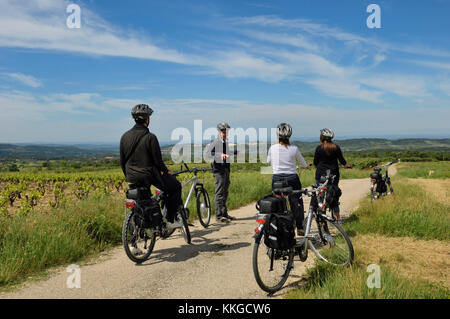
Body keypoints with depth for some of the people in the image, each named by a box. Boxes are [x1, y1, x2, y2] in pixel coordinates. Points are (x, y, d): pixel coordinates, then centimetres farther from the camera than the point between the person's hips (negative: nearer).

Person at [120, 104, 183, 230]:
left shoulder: (125, 136, 4)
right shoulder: (150, 137, -15)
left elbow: (122, 161, 10)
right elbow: (158, 161, -13)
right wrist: (167, 171, 6)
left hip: (132, 178, 7)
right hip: (149, 175, -6)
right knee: (175, 186, 12)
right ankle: (170, 220, 11)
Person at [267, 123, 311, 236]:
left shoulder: (272, 148, -5)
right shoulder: (294, 149, -8)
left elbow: (268, 161, 14)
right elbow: (303, 164, 7)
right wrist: (307, 164, 31)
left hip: (277, 178, 1)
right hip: (292, 179, -1)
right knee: (296, 203, 14)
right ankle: (300, 228, 22)